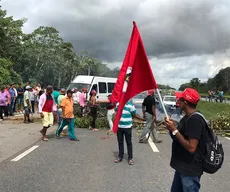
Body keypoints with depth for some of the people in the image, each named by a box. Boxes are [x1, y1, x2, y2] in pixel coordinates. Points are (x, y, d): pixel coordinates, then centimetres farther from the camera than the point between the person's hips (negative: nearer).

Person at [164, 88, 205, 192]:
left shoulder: (195, 119, -23)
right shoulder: (187, 117, 8)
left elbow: (191, 148, -28)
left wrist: (174, 130, -23)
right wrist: (171, 128, -2)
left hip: (190, 170, -9)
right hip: (182, 166, 9)